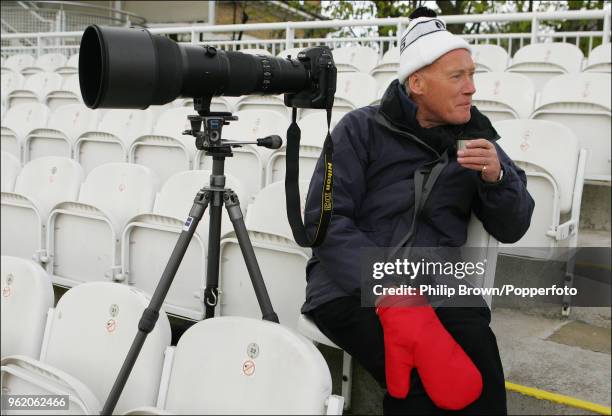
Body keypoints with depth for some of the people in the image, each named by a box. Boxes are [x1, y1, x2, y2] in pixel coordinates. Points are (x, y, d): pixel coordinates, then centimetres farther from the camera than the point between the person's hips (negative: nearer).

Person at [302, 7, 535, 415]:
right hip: (351, 284, -3)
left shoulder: (475, 137, 11)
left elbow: (512, 229, 9)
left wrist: (496, 176, -12)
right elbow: (325, 220, -8)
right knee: (420, 379, -28)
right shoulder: (362, 129, -1)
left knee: (477, 360, -26)